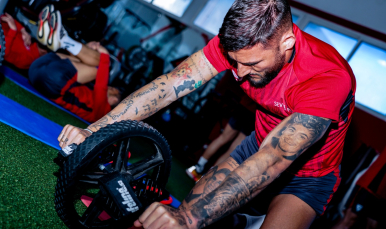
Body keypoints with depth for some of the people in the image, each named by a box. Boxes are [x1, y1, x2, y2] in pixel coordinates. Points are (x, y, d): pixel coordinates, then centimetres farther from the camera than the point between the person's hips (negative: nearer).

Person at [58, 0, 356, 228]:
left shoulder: (328, 77, -37)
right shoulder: (239, 42, -22)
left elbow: (270, 163, -45)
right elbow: (169, 85, -26)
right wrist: (92, 132, -35)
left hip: (308, 173, -5)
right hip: (261, 145, 5)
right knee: (197, 203, -4)